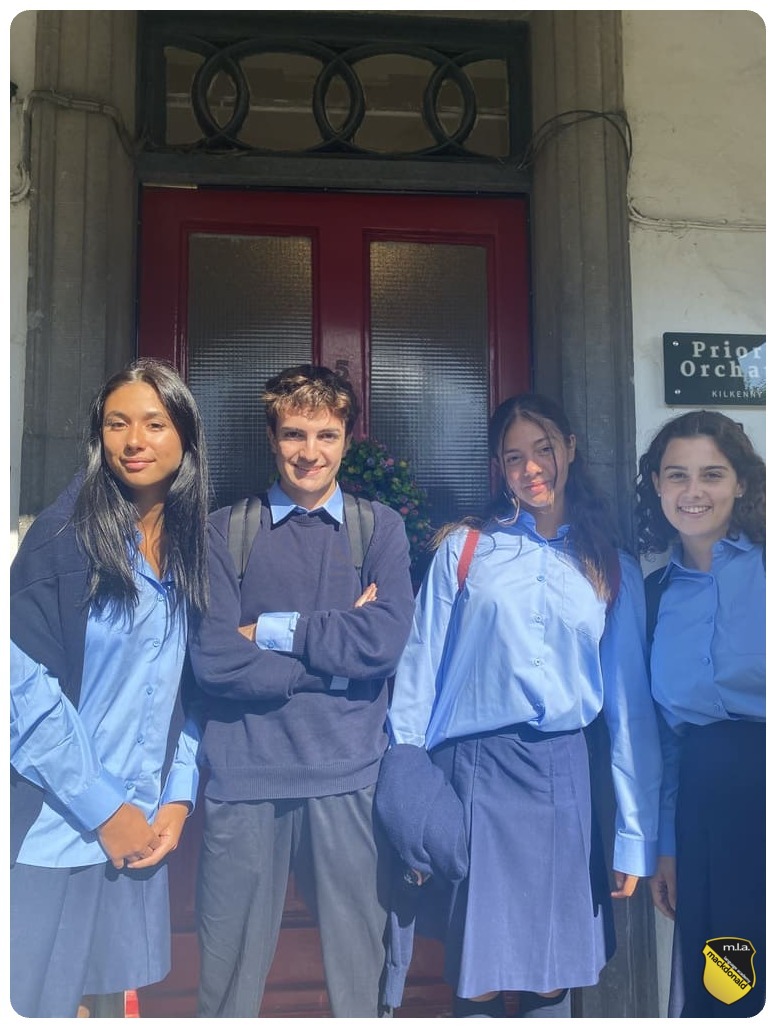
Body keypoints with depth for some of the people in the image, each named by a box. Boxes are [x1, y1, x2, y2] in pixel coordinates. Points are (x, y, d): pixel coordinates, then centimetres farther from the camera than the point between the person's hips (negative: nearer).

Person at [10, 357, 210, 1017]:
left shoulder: (191, 548, 4)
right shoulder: (63, 535, -12)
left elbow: (192, 686, 8)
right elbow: (27, 684, -16)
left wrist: (179, 797, 0)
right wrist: (104, 810, -13)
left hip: (142, 827, 5)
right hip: (54, 826, -4)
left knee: (119, 989, 16)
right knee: (38, 1001, 7)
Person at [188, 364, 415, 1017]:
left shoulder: (381, 529, 5)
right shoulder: (226, 532, 3)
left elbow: (386, 640, -9)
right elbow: (214, 660, -8)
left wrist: (271, 631, -7)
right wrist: (339, 645, -9)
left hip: (349, 776, 1)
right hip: (244, 774, 0)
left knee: (362, 971, 14)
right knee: (228, 973, 14)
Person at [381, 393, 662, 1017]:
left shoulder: (614, 571, 8)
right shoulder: (465, 548, 3)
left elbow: (630, 707, 7)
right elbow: (420, 666, 0)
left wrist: (637, 834, 4)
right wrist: (405, 782, -4)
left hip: (562, 774, 2)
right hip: (471, 771, -1)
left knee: (553, 979, 10)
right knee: (477, 981, 6)